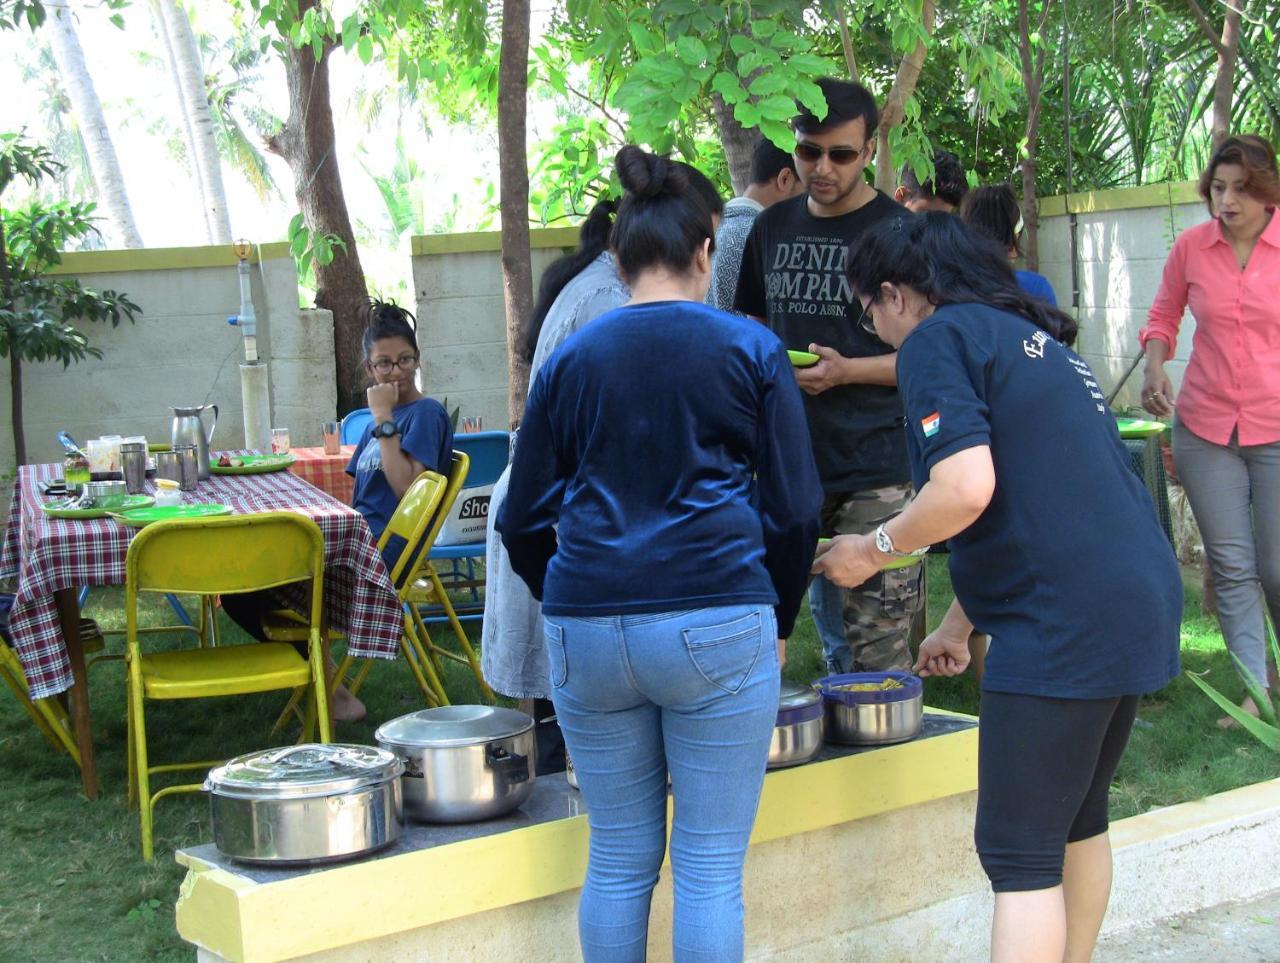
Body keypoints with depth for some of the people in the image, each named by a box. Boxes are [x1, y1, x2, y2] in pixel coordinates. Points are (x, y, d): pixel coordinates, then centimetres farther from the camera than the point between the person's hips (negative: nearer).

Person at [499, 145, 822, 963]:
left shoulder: (570, 359, 10)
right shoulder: (750, 350, 4)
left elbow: (525, 522, 11)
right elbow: (794, 509, 3)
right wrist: (778, 623, 15)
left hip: (587, 628, 3)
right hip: (716, 625, -3)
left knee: (618, 859, 13)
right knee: (711, 867, 4)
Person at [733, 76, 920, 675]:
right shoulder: (774, 227, 13)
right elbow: (751, 327, 25)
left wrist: (846, 370, -16)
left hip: (877, 472, -5)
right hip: (793, 466, 5)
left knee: (877, 656, -4)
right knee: (833, 647, 11)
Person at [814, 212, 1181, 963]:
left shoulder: (939, 338, -6)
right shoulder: (1034, 339, 21)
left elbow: (967, 488, -21)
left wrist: (873, 549, -4)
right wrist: (961, 623, 34)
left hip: (1063, 621, -9)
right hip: (1142, 601, 10)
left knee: (1020, 853, -5)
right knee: (1078, 818, 23)